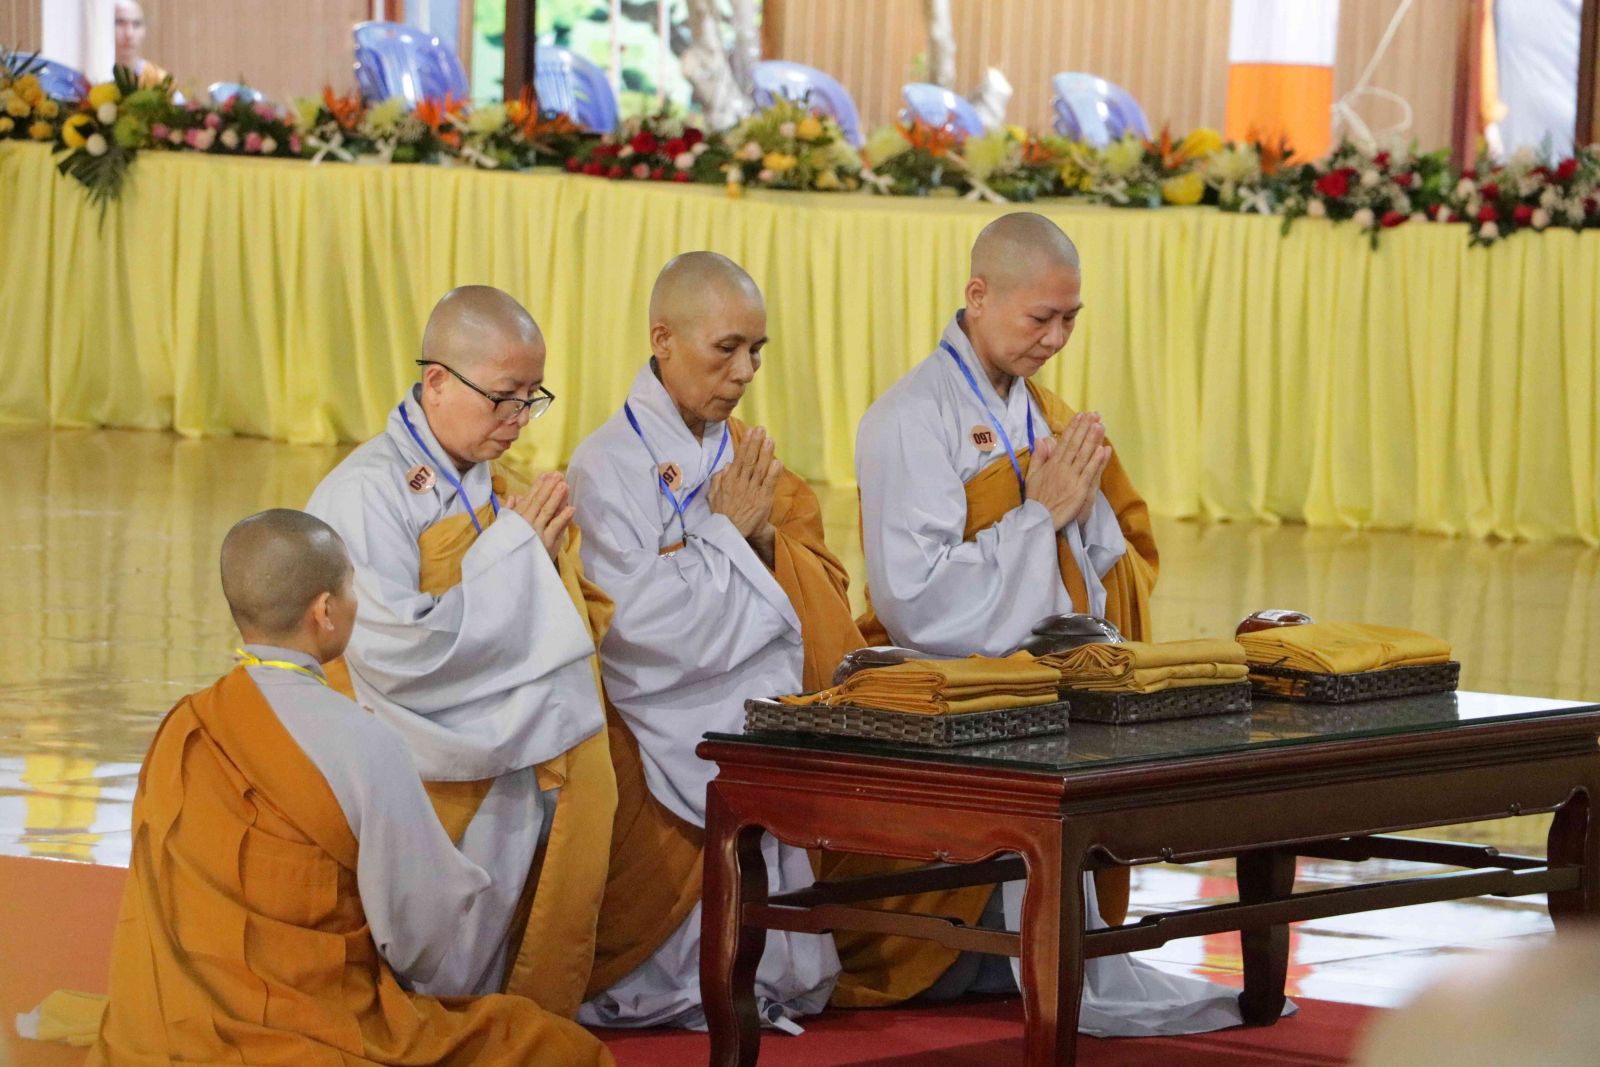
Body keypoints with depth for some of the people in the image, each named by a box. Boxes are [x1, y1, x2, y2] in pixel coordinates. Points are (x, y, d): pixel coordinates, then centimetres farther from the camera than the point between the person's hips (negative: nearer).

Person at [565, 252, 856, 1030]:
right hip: (668, 754, -6)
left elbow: (824, 603, 10)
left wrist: (765, 537, -10)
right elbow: (645, 631, -17)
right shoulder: (605, 469, -10)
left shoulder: (746, 456, 11)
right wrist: (725, 529, -9)